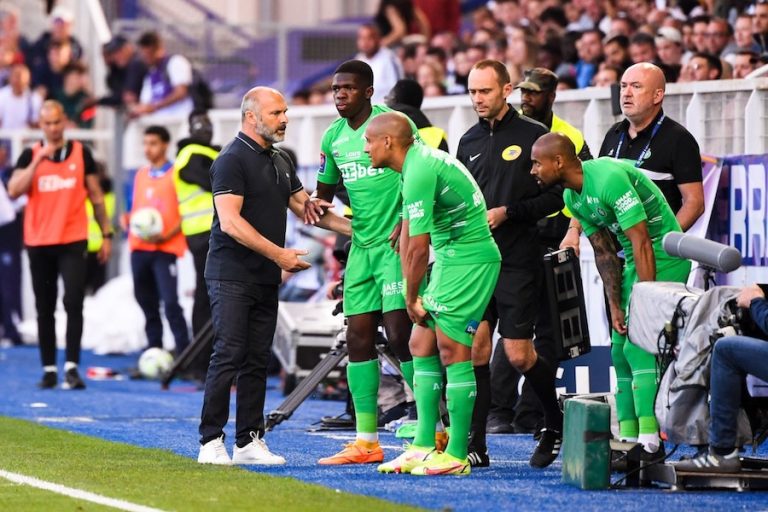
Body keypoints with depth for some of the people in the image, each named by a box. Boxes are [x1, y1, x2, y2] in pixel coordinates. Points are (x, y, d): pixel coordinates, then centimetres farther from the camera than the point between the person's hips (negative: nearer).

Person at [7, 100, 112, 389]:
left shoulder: (81, 153, 5)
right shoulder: (30, 155, 4)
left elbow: (96, 196, 11)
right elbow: (13, 191, -11)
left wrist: (106, 233, 8)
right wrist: (38, 160, -18)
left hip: (73, 242, -1)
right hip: (39, 243, 1)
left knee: (73, 303, -14)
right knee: (45, 309, 6)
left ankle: (72, 367, -14)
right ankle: (49, 369, 12)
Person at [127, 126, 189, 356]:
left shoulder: (175, 175, -3)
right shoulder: (140, 175, 15)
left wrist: (165, 237, -18)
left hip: (165, 248, -6)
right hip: (139, 247, 6)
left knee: (170, 302, -14)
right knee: (146, 303, 8)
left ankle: (184, 356, -13)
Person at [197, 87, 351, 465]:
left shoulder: (280, 161, 16)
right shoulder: (232, 160, -11)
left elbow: (305, 207, 23)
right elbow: (230, 222, -19)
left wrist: (354, 229, 11)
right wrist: (279, 254, -21)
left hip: (266, 278, 8)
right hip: (232, 275, -8)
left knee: (257, 361, 7)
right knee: (229, 356, -11)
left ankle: (249, 441, 10)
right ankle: (211, 442, -8)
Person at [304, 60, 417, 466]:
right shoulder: (333, 136, 12)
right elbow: (326, 186, 24)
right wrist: (314, 204, 1)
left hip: (395, 244, -7)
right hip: (361, 246, 7)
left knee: (400, 335, -12)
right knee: (358, 338, 4)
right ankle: (366, 441, 9)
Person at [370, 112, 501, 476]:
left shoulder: (421, 170, -20)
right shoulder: (414, 164, 12)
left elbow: (419, 246, -20)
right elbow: (407, 234, 14)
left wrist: (412, 298, -8)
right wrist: (410, 292, 9)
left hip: (470, 259, -11)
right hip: (451, 259, 11)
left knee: (452, 349, -10)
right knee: (421, 345, 10)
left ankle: (457, 456, -8)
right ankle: (424, 446, 13)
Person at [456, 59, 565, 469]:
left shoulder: (534, 136, -4)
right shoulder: (469, 141, 14)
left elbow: (555, 197, -6)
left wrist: (507, 213, -13)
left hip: (517, 263, -5)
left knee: (519, 355, -5)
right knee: (475, 351, -2)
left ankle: (557, 423, 19)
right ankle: (475, 446, 1)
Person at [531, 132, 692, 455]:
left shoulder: (609, 178, -25)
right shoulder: (573, 197, 4)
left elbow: (641, 242, -26)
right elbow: (604, 252, 8)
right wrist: (615, 308, 1)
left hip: (664, 257, -10)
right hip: (635, 261, 10)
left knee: (638, 345, -19)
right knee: (620, 349, 8)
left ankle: (650, 438, -23)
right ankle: (628, 437, 12)